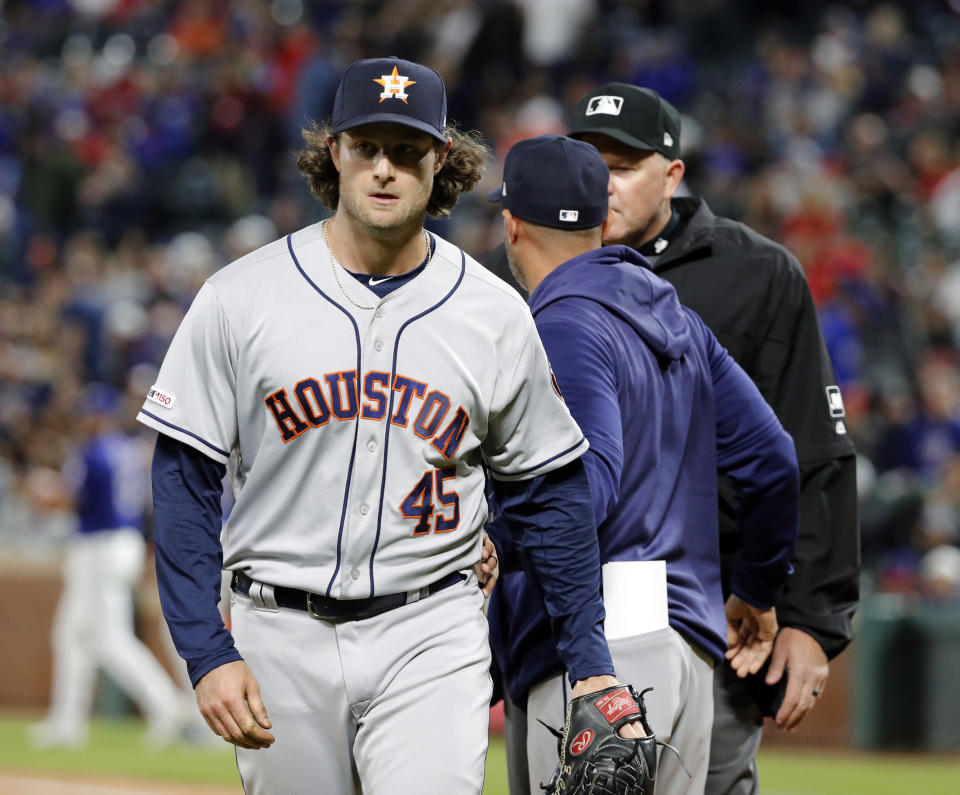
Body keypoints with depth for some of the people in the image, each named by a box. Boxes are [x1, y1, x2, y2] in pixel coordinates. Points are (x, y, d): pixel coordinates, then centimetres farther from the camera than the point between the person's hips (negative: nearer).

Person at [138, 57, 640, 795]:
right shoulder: (241, 298, -2)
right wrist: (207, 652, -9)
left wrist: (591, 664, 6)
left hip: (432, 638, 0)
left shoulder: (496, 313, 3)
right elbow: (186, 481, -1)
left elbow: (551, 491, 10)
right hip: (282, 637, 0)